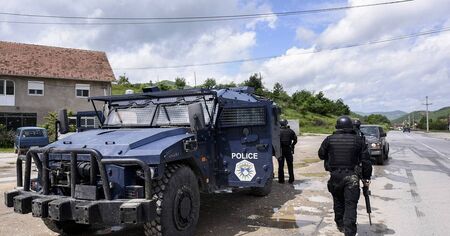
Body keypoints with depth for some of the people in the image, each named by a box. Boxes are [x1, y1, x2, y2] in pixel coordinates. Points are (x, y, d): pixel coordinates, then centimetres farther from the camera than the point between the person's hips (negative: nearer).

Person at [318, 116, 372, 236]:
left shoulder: (329, 140, -2)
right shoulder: (358, 140, -3)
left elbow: (321, 155, 10)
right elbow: (366, 161, -1)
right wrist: (366, 177, 8)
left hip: (335, 176, 2)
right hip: (351, 177, -2)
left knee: (338, 202, 20)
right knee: (350, 205, -1)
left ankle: (340, 225, 34)